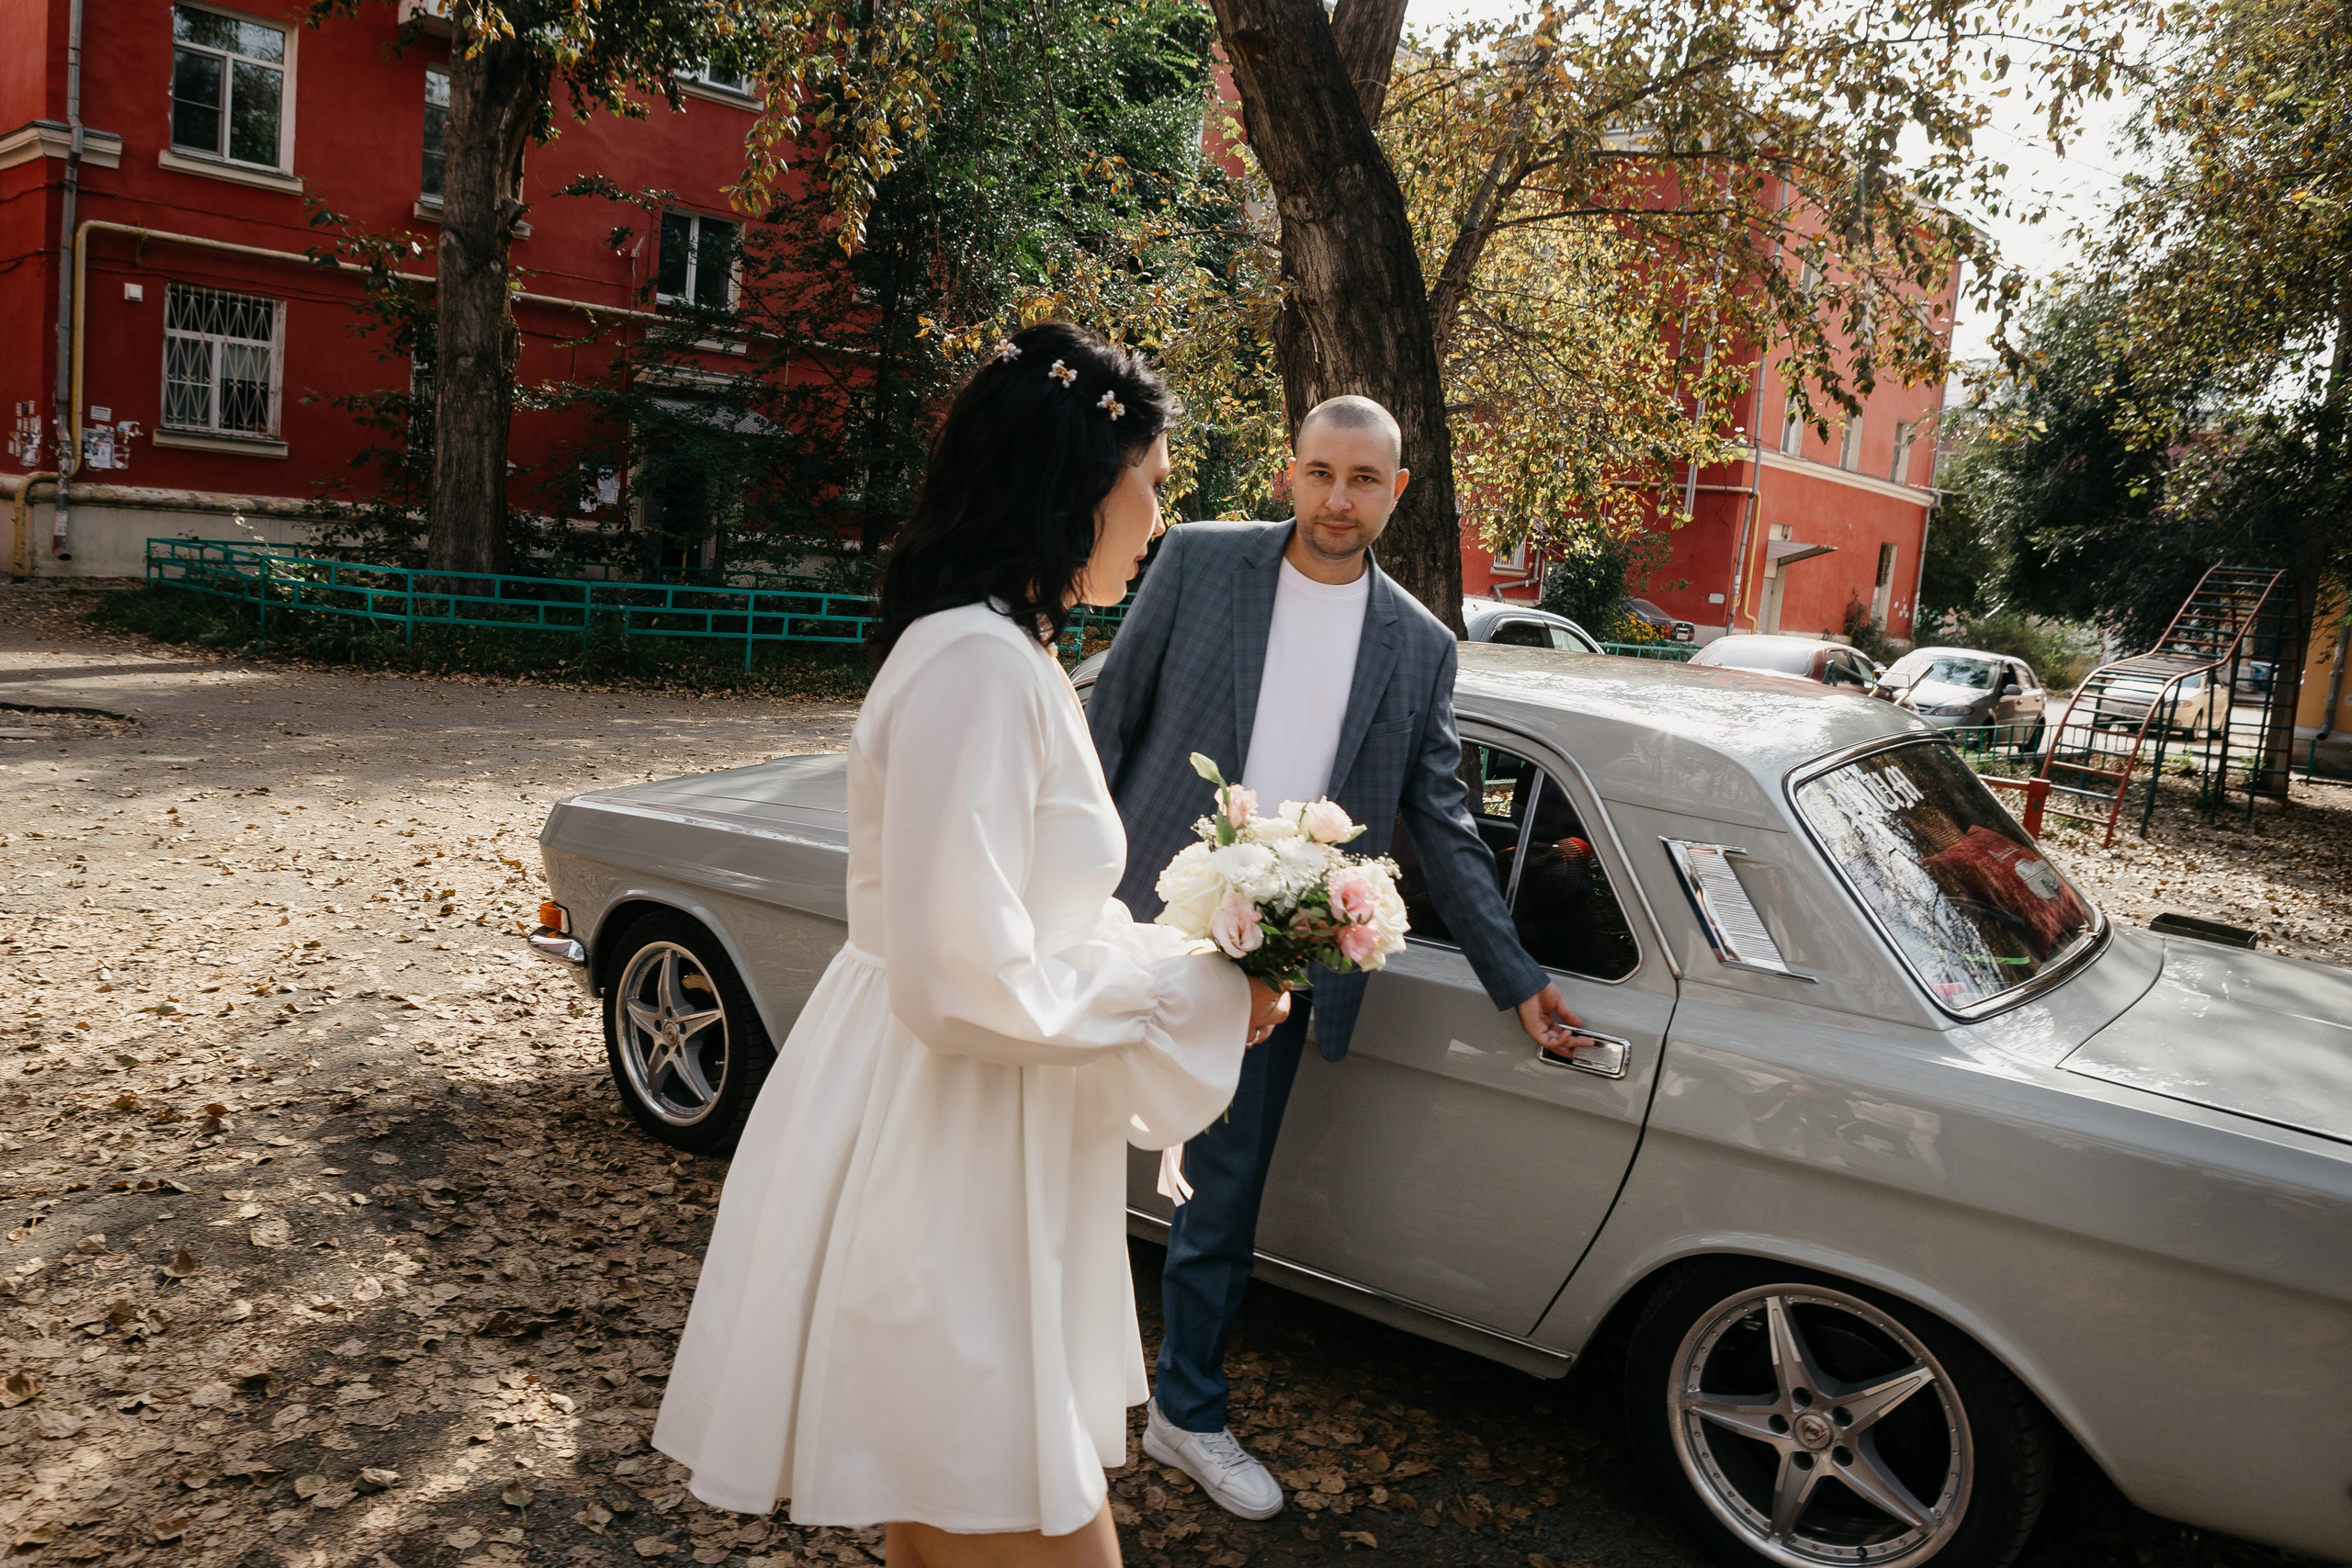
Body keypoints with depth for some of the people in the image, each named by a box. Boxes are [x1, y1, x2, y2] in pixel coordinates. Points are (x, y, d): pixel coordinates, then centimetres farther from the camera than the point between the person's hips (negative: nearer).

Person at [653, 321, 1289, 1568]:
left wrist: (1188, 957, 5)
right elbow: (964, 984, -25)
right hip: (937, 1166, -10)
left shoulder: (1005, 651, 11)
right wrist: (1189, 995, -14)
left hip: (972, 1150, 10)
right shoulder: (981, 664, -22)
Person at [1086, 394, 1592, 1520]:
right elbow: (1110, 721, 0)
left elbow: (1441, 824, 9)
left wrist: (1517, 981, 8)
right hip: (1145, 926, -2)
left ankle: (1186, 1415, 34)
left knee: (1223, 1203, 13)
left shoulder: (1420, 647, 5)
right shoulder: (1199, 562, -2)